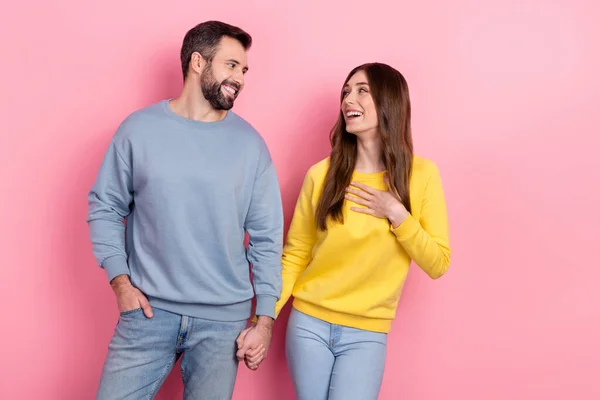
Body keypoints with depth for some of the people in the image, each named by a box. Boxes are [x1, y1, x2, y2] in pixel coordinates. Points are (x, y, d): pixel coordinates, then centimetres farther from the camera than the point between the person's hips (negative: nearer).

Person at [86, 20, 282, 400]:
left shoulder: (250, 144, 0)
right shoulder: (140, 128, -1)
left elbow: (267, 237, 2)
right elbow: (105, 207, 6)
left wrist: (265, 317, 0)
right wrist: (120, 279, -4)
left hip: (224, 319, 1)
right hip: (148, 311, 0)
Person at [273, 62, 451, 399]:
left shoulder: (421, 174, -6)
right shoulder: (321, 174, -4)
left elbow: (438, 264, -4)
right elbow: (295, 255, 1)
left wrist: (397, 214, -16)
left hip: (366, 334, -1)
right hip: (308, 323, 1)